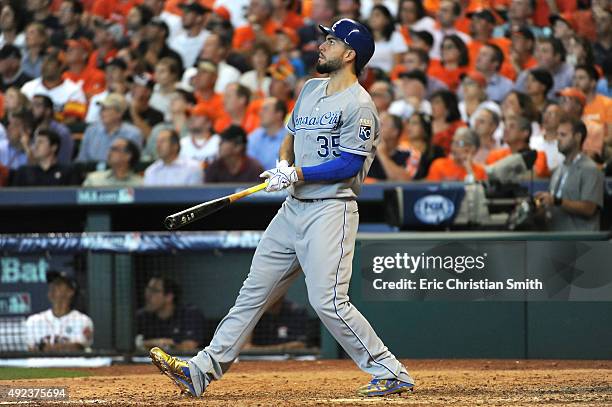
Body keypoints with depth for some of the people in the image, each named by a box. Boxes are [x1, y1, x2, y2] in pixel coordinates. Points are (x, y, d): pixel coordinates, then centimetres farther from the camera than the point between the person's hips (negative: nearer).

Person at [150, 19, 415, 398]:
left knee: (328, 301, -17)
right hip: (293, 208, 9)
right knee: (254, 292, 9)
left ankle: (392, 374, -9)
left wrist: (297, 175, -19)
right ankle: (203, 370, 11)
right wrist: (283, 164, 7)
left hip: (331, 209, -9)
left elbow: (349, 166, -17)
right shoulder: (311, 89, 16)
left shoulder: (359, 105, -11)